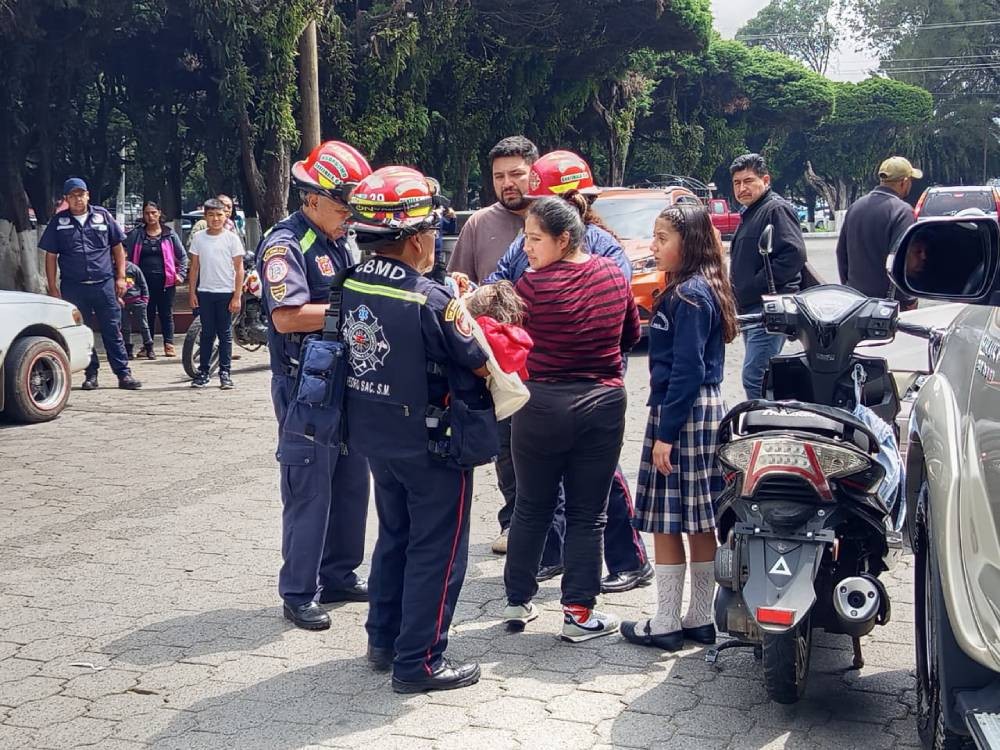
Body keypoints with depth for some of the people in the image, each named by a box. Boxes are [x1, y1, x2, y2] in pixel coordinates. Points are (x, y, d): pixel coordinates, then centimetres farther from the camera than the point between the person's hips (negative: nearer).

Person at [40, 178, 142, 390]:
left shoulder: (103, 216, 7)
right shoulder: (58, 222, 7)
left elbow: (117, 248, 10)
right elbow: (50, 256, 7)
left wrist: (120, 277, 3)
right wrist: (52, 287, 1)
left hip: (104, 285, -1)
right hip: (73, 287, 1)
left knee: (112, 330, 0)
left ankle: (123, 373, 2)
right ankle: (91, 374, 14)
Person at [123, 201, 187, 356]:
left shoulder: (169, 234, 6)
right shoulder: (136, 234, 6)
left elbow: (182, 256, 10)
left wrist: (181, 274, 1)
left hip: (165, 281, -1)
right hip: (144, 281, 1)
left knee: (166, 313, 4)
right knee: (147, 314, 5)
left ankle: (169, 345, 10)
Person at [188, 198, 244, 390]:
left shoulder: (231, 238, -1)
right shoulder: (198, 238, 6)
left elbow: (239, 269, -1)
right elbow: (194, 267, 11)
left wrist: (237, 296, -7)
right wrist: (192, 292, 4)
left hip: (226, 293, -2)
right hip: (204, 292, 2)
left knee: (225, 334, 3)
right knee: (207, 333, 6)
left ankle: (225, 373, 8)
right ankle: (203, 372, 12)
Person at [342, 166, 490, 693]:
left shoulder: (352, 286, -3)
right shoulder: (431, 300, -24)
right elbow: (480, 363, -14)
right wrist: (463, 311, 4)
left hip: (375, 435, 7)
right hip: (432, 443, -7)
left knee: (394, 536, 23)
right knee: (436, 551, 5)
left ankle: (384, 640, 34)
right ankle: (418, 663, 12)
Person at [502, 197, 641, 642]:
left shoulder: (533, 287, -16)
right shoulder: (613, 274, 0)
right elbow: (631, 335, 12)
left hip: (543, 404, -2)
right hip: (603, 403, 2)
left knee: (531, 507, 14)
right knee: (587, 513, 9)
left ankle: (518, 602, 24)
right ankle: (579, 613, 12)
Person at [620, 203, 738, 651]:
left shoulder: (689, 295, -16)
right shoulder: (703, 288, 13)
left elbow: (686, 370, -20)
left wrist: (666, 433, -19)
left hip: (683, 413, -10)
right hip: (705, 411, 10)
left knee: (666, 524, -1)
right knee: (700, 524, 13)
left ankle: (665, 625, 7)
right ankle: (700, 620, 21)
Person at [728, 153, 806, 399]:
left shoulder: (777, 209, -9)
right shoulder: (750, 213, 23)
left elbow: (794, 255, -22)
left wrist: (754, 287, -19)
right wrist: (738, 293, 17)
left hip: (770, 308, -11)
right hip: (751, 309, 11)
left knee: (754, 378, -17)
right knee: (764, 377, 14)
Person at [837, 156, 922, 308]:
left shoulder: (855, 206, 10)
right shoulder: (902, 211, -14)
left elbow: (841, 252, 17)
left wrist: (847, 285, 25)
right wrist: (909, 301, -12)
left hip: (856, 297, 7)